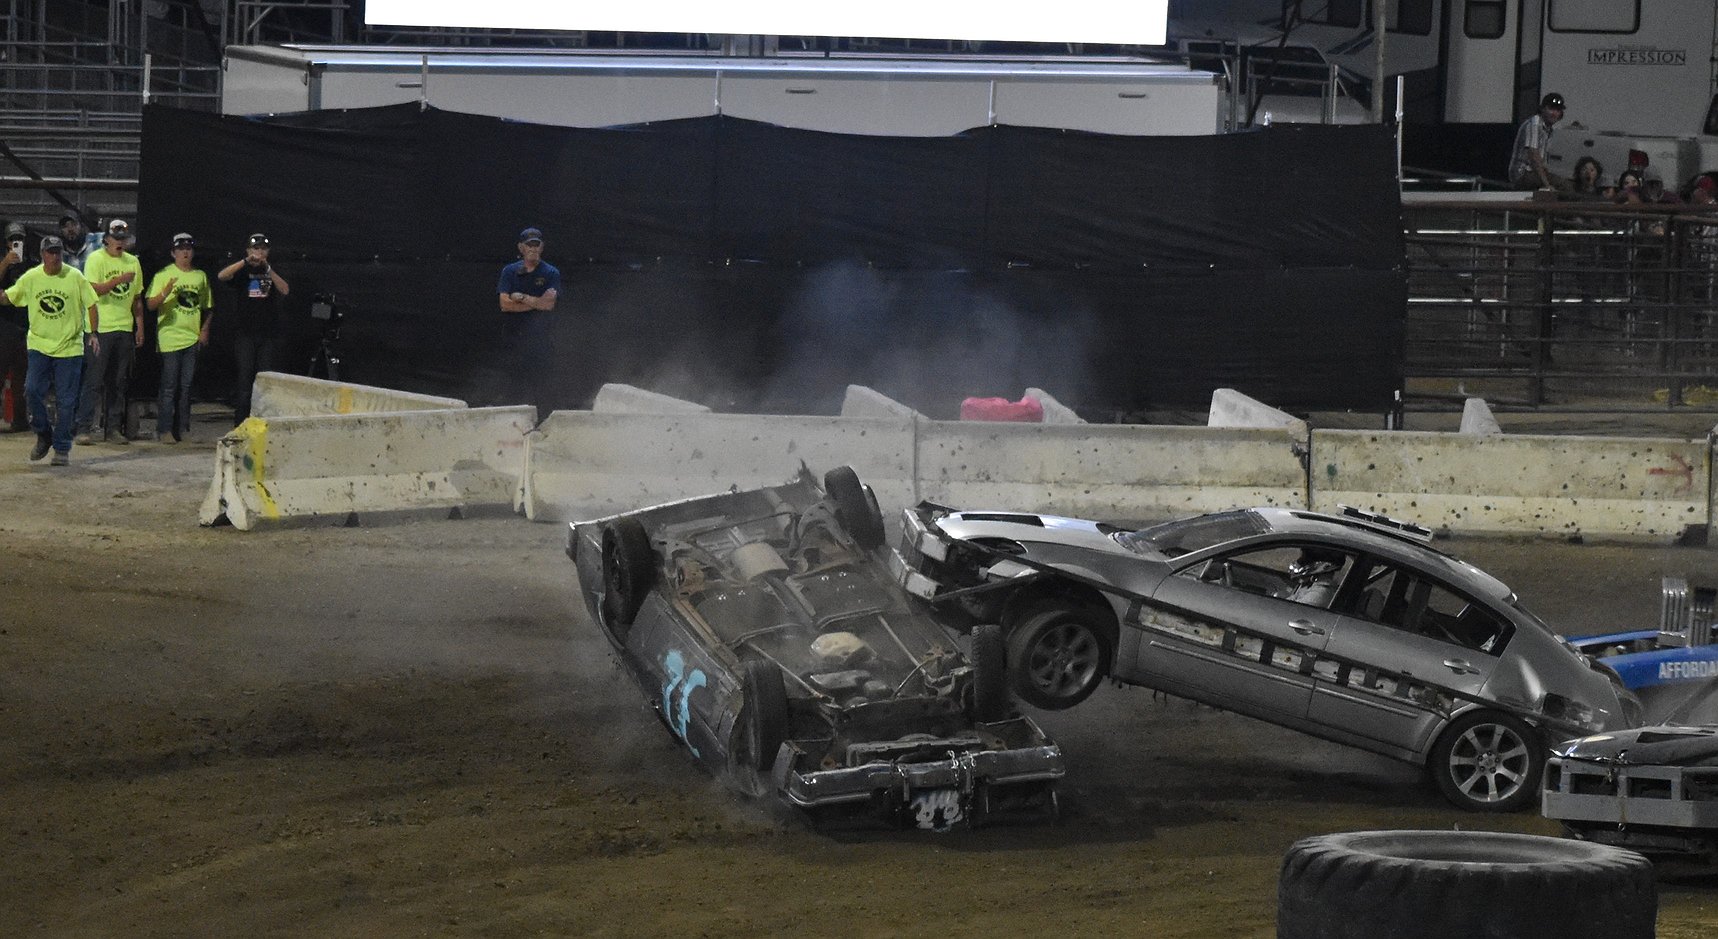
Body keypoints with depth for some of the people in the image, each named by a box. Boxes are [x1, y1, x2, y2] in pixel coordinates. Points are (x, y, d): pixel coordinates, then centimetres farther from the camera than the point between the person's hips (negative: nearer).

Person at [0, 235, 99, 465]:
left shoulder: (75, 277, -5)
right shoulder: (31, 278, 0)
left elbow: (90, 304, 2)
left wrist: (93, 333, -4)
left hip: (69, 347, -1)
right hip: (39, 345, 1)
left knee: (65, 401, 0)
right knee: (33, 390, -12)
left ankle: (62, 448, 10)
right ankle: (44, 435, 11)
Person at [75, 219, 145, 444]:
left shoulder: (132, 262, 14)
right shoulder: (96, 259, -4)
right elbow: (93, 290, -16)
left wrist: (140, 327, 14)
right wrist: (119, 280, -24)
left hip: (125, 329, 6)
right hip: (101, 329, -6)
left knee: (119, 383, 7)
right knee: (94, 381, -7)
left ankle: (113, 428, 12)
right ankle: (84, 428, -7)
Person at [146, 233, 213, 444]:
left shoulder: (200, 276, 12)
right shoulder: (164, 275, -2)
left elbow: (207, 307, 20)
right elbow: (151, 305, -6)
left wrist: (205, 329, 6)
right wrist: (165, 293, -24)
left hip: (192, 338, 4)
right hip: (170, 337, -4)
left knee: (186, 387, 7)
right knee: (169, 386, -6)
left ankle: (182, 429, 12)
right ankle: (165, 430, -4)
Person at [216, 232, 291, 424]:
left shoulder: (272, 272, 11)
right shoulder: (242, 271, 6)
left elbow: (285, 290, -7)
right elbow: (221, 276, -13)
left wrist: (268, 269, -18)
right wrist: (246, 261, -20)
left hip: (268, 334, 2)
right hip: (245, 334, -2)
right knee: (244, 379, -6)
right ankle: (240, 424, -6)